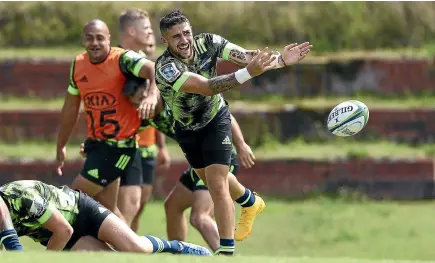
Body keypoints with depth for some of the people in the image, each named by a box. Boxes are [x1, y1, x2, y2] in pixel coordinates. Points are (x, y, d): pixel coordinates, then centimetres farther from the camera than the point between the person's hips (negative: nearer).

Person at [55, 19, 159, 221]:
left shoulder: (123, 59, -15)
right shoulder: (78, 65, 5)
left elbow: (153, 70, -33)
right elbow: (71, 107, 16)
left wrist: (152, 96, -54)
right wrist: (61, 146, 22)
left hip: (120, 145, -7)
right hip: (95, 143, 7)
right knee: (107, 208, 10)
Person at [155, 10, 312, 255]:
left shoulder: (207, 43, -25)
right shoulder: (165, 68, -36)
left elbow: (249, 56, -28)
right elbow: (207, 87, -47)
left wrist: (281, 60, -46)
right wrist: (248, 73, -56)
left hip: (216, 120, -1)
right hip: (186, 128, 1)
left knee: (217, 184, -14)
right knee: (210, 178, 24)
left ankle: (227, 251, -9)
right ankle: (251, 202, 54)